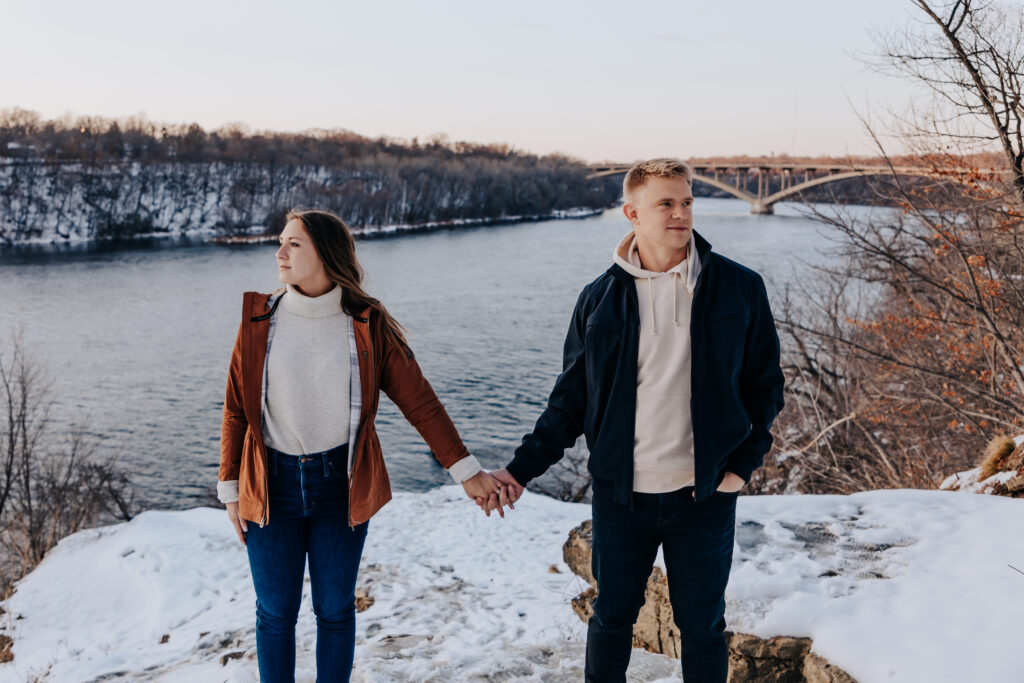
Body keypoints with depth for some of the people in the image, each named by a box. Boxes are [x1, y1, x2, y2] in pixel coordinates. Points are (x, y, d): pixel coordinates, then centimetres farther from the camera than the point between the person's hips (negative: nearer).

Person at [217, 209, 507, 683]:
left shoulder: (367, 325, -5)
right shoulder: (259, 320, -2)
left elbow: (419, 401, -4)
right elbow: (235, 410, 4)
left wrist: (464, 470, -7)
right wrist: (230, 489, 4)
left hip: (340, 484, 0)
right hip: (271, 486, 1)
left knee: (335, 609, 12)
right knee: (275, 613, 11)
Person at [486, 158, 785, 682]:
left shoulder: (739, 288, -3)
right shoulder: (600, 298, -1)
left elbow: (765, 384, 6)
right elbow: (571, 397, 6)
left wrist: (743, 463, -4)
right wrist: (522, 468, -1)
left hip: (705, 497, 0)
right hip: (620, 496, 1)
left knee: (702, 626, 13)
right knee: (611, 618, 15)